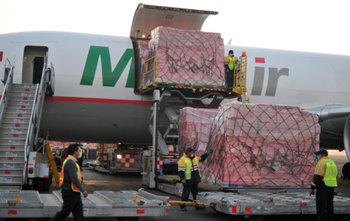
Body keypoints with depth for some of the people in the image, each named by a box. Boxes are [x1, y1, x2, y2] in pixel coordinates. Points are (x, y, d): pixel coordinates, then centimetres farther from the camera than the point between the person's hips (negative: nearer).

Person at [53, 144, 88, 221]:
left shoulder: (72, 162, 14)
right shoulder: (70, 162, -19)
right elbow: (74, 178, -25)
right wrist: (83, 190, -23)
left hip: (75, 193, 10)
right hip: (70, 192, -10)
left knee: (78, 213, 6)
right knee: (65, 212, 0)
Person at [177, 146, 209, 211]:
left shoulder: (195, 158, 10)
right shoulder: (183, 160, -12)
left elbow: (201, 158, 28)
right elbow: (181, 171, -15)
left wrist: (206, 154, 16)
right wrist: (182, 179, -22)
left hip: (195, 180, 7)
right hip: (188, 181, -7)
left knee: (196, 193, 13)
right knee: (186, 194, -1)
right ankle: (182, 206, 10)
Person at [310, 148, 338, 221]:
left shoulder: (321, 162, -13)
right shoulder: (332, 163, 15)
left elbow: (317, 177, -19)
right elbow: (335, 176, 17)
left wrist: (312, 188, -14)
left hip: (322, 187, -8)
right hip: (331, 188, 8)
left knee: (321, 207, -5)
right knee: (329, 207, 11)